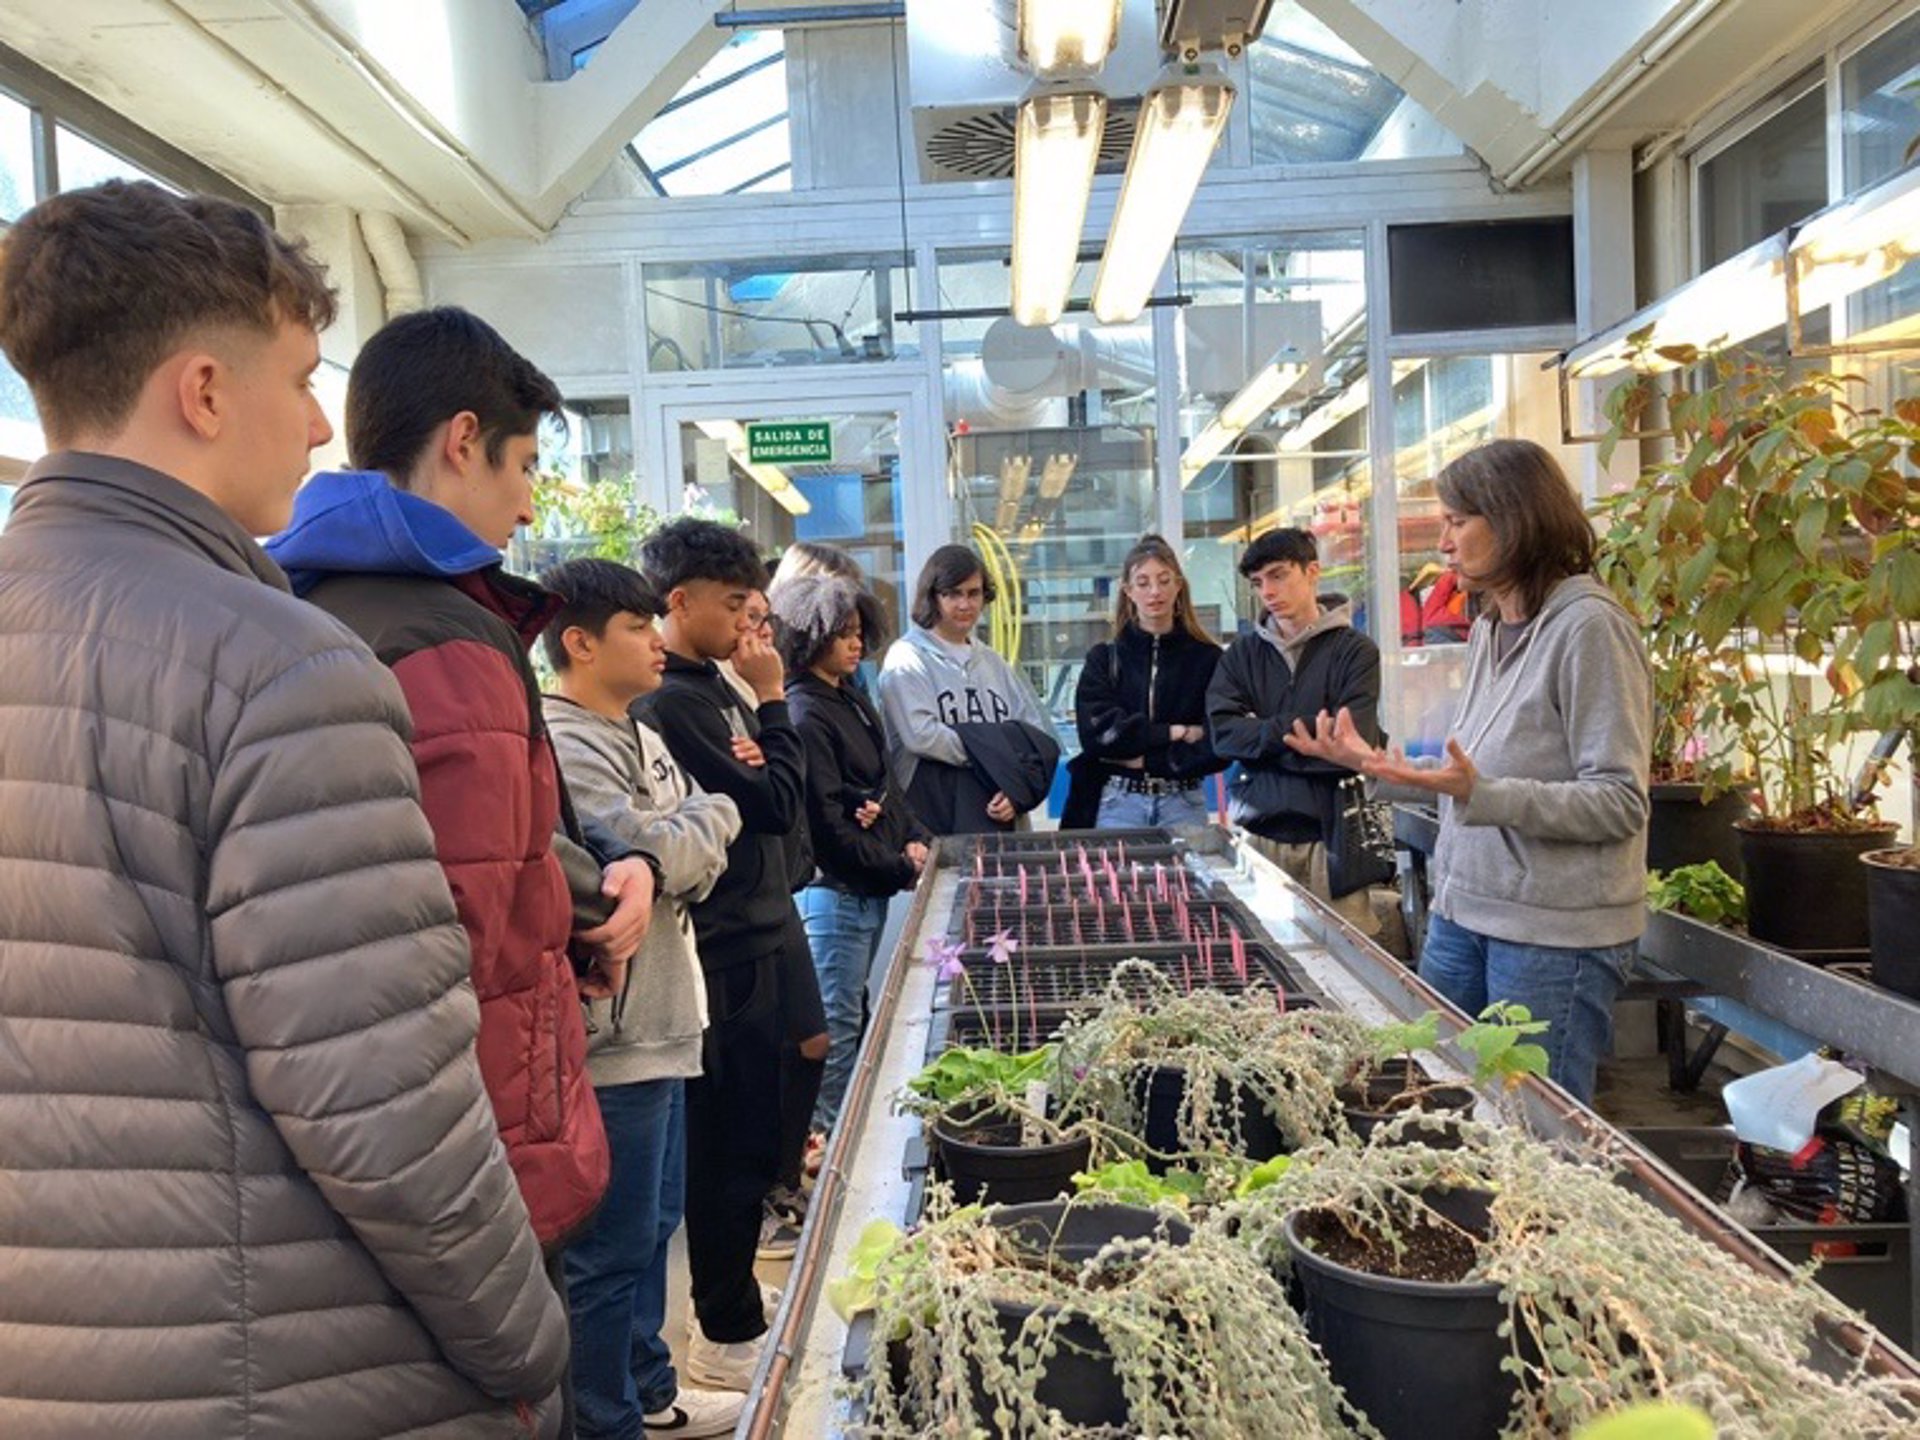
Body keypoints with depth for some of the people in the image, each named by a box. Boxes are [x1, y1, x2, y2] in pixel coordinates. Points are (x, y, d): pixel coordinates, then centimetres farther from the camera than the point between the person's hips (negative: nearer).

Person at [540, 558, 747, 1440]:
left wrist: (695, 854, -5)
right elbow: (656, 855, -21)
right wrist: (715, 814, -3)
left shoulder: (638, 738, 13)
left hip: (659, 1021, 10)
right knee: (612, 1249, 2)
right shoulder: (563, 747, -17)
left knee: (655, 1222, 22)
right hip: (612, 1032, -10)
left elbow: (695, 867, 16)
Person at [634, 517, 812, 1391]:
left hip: (753, 935, 9)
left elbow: (777, 804, 13)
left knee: (747, 1140, 19)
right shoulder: (669, 703, -18)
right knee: (730, 1146, 2)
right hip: (725, 951, -9)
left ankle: (730, 1304, 34)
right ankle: (727, 1335, 17)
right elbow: (775, 804, -19)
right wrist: (772, 700, -10)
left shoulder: (710, 688, 12)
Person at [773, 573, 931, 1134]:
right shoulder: (802, 715, -17)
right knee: (838, 1021, 1)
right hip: (834, 890, -9)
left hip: (872, 888, 9)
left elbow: (886, 785, 18)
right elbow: (827, 824, -20)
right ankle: (826, 1134, 14)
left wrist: (915, 838, 1)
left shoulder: (853, 701, 12)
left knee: (853, 1013, 18)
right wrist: (899, 869, -12)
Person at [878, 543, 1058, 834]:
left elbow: (1041, 737, 9)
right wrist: (997, 754, -8)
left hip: (998, 816, 5)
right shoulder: (906, 659, 0)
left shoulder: (991, 662, 16)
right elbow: (921, 734, -15)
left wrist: (1017, 791, -8)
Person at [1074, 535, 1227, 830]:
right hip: (1119, 802, 0)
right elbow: (1097, 733, -7)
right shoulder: (1104, 658, 5)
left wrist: (1147, 758, -9)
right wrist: (1172, 733, -9)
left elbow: (1219, 747, -5)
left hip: (1183, 804, 0)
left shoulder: (1208, 658, 2)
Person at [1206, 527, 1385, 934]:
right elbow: (1222, 732, -2)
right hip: (1255, 829, 2)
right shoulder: (1243, 653, 12)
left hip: (1328, 832, -2)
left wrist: (1261, 739, -5)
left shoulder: (1355, 651, 1)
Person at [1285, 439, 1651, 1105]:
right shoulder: (1488, 630, 13)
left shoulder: (1589, 627, -14)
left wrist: (1480, 794, -29)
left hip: (1554, 934, -8)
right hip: (1461, 915, 8)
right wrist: (1378, 763, 11)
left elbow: (1620, 803, -19)